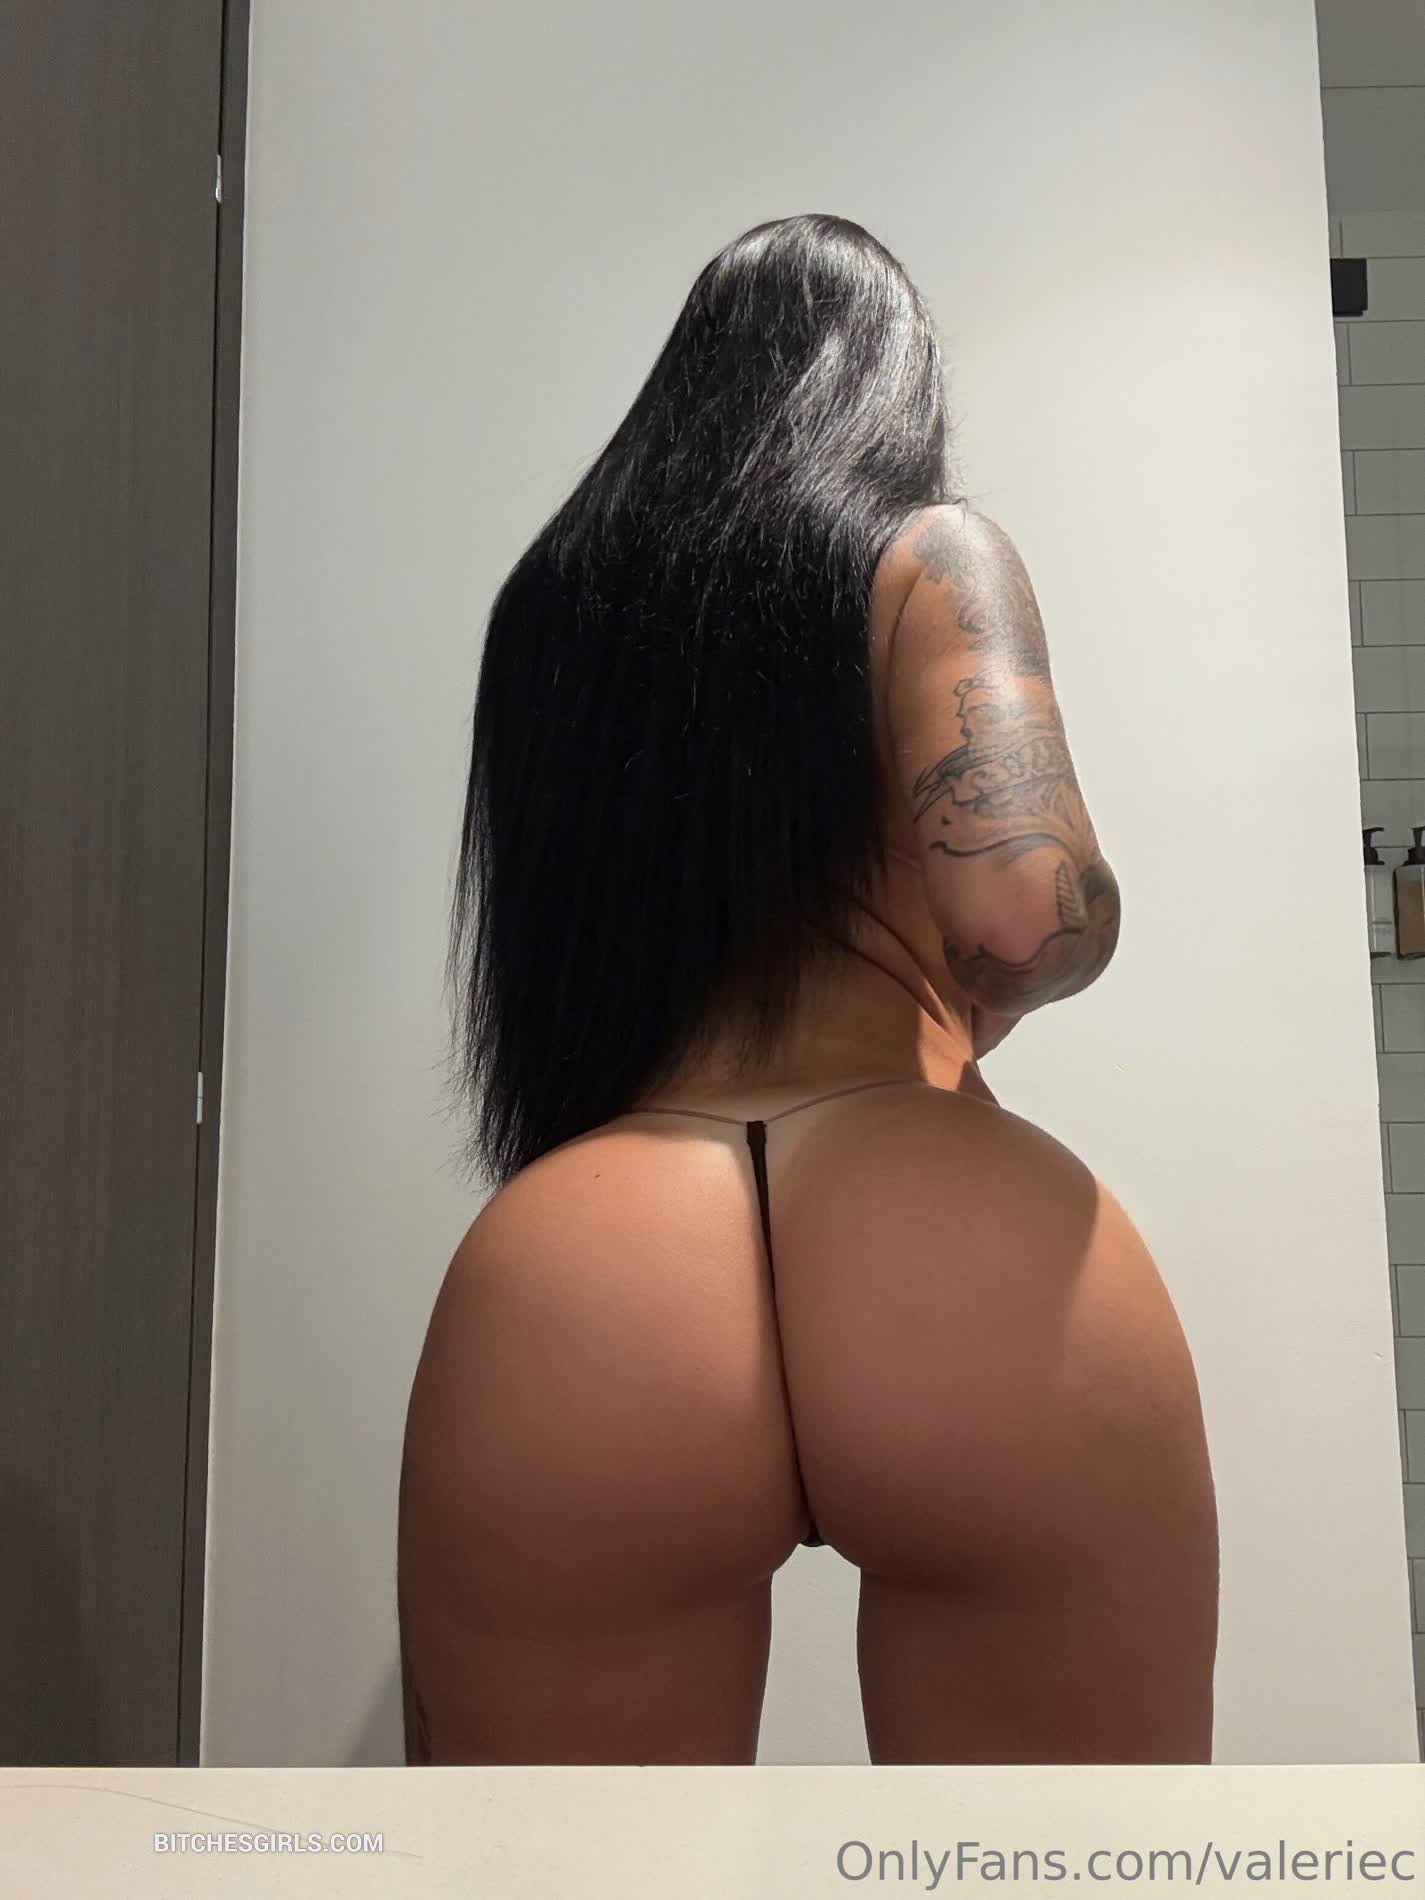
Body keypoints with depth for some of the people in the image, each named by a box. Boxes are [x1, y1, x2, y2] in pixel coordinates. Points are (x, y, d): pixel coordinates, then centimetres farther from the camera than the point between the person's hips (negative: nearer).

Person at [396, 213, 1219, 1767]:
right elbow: (1028, 908, -9)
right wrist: (976, 1006, 14)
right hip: (952, 1260, -2)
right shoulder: (929, 551, 9)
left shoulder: (552, 591, 22)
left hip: (578, 1294, 3)